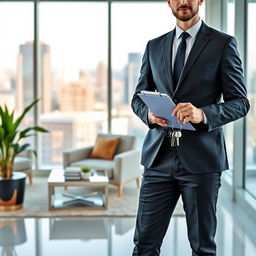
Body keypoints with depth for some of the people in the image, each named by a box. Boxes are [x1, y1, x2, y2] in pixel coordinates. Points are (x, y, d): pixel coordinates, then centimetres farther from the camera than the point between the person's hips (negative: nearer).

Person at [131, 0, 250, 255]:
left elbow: (239, 102, -2)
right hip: (159, 156, 3)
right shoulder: (154, 46, 13)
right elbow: (138, 97, 18)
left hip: (200, 158, -3)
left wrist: (203, 114, -21)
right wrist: (149, 113, -6)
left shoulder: (223, 44, 1)